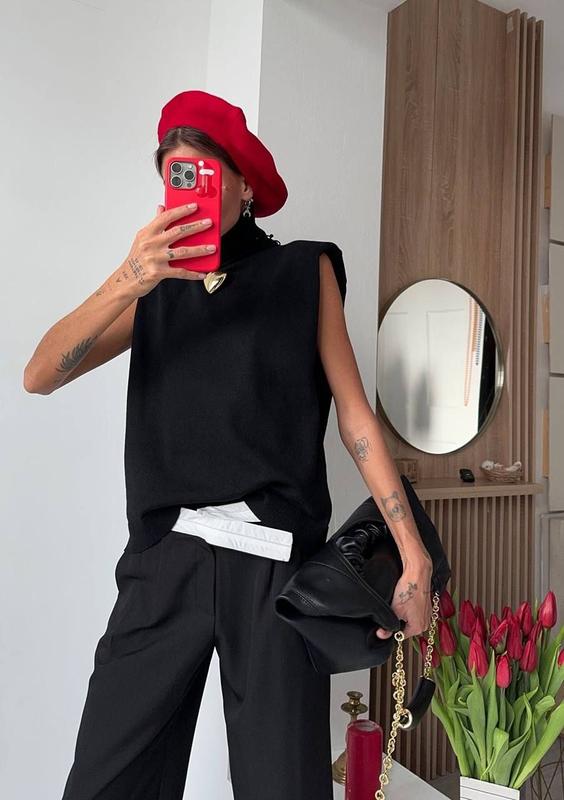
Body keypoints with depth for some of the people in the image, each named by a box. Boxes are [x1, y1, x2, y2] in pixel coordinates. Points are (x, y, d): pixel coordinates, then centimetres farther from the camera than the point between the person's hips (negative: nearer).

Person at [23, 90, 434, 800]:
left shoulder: (302, 271, 9)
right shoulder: (156, 286, 15)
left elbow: (354, 414, 4)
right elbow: (39, 376, 2)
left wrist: (414, 556, -3)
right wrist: (124, 283, -14)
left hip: (276, 559, -1)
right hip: (166, 555, 2)